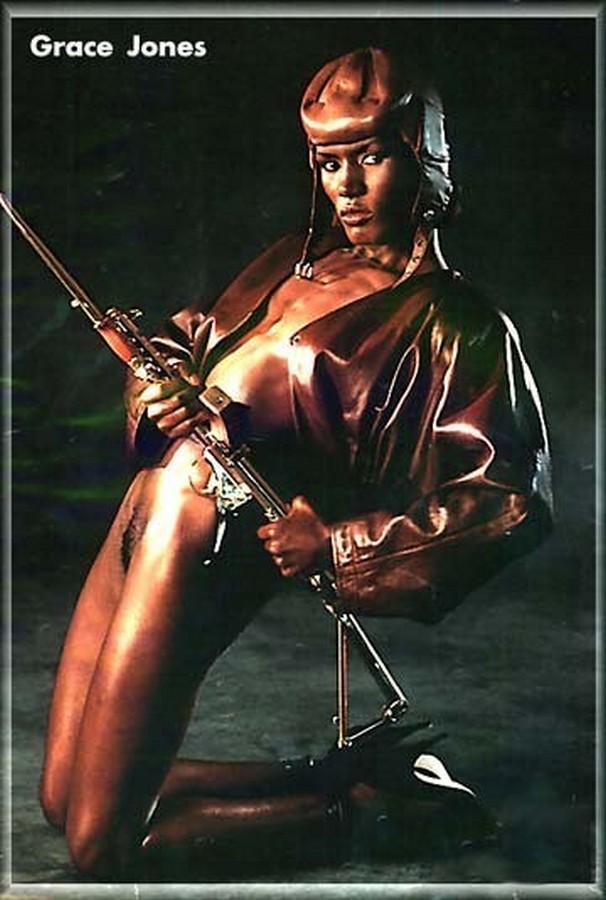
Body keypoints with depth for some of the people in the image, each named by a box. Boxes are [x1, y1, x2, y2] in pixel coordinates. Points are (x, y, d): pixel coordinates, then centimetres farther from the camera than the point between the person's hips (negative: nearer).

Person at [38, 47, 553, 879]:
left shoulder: (454, 326, -6)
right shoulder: (297, 259, 14)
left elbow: (513, 500, -11)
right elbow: (190, 338, 19)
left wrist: (339, 543, -16)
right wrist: (161, 393, -6)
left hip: (213, 549, -8)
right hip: (140, 515, 8)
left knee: (100, 843, 0)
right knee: (63, 801, 16)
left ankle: (353, 796, 12)